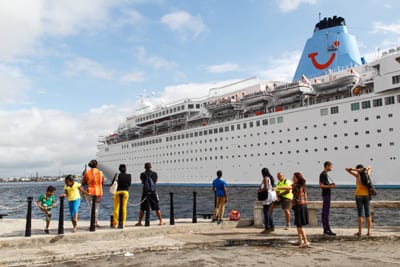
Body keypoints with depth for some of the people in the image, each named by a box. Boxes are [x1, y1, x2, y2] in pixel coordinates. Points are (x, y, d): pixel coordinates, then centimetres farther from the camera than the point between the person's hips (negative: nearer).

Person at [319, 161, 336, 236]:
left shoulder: (325, 174, 18)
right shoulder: (323, 174, -13)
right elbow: (321, 186, -18)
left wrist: (331, 184, 9)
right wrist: (330, 186, -20)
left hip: (327, 194, 10)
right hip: (326, 194, -10)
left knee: (324, 213, 10)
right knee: (326, 213, -9)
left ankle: (325, 229, 14)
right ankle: (328, 230, -8)